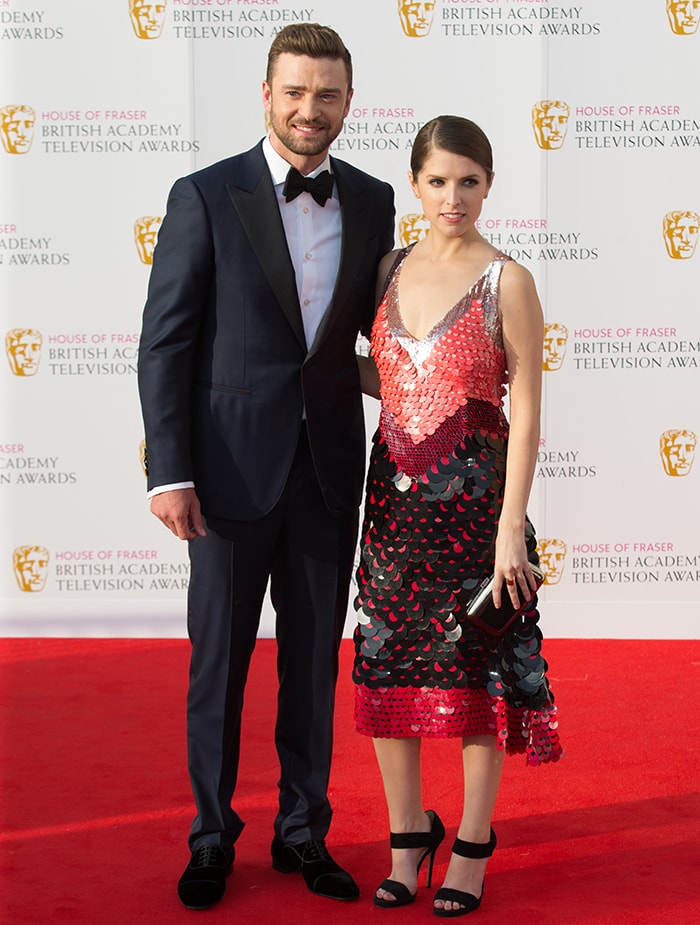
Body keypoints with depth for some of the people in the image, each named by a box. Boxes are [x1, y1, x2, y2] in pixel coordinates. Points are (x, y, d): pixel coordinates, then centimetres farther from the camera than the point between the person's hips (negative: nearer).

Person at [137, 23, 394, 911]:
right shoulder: (205, 197, -6)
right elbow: (164, 341, -7)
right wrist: (168, 472, -13)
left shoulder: (372, 202, 6)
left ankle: (303, 831, 28)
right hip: (234, 466, -3)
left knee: (314, 661, 12)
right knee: (219, 662, 8)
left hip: (330, 468, 3)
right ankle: (211, 838, 26)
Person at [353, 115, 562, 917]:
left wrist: (512, 526, -14)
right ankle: (407, 837, 24)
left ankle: (472, 849, 19)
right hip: (393, 497, 4)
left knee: (476, 670, 4)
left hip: (472, 498, -4)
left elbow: (526, 412, -9)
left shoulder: (506, 281, -7)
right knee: (387, 669, 7)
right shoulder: (390, 270, 7)